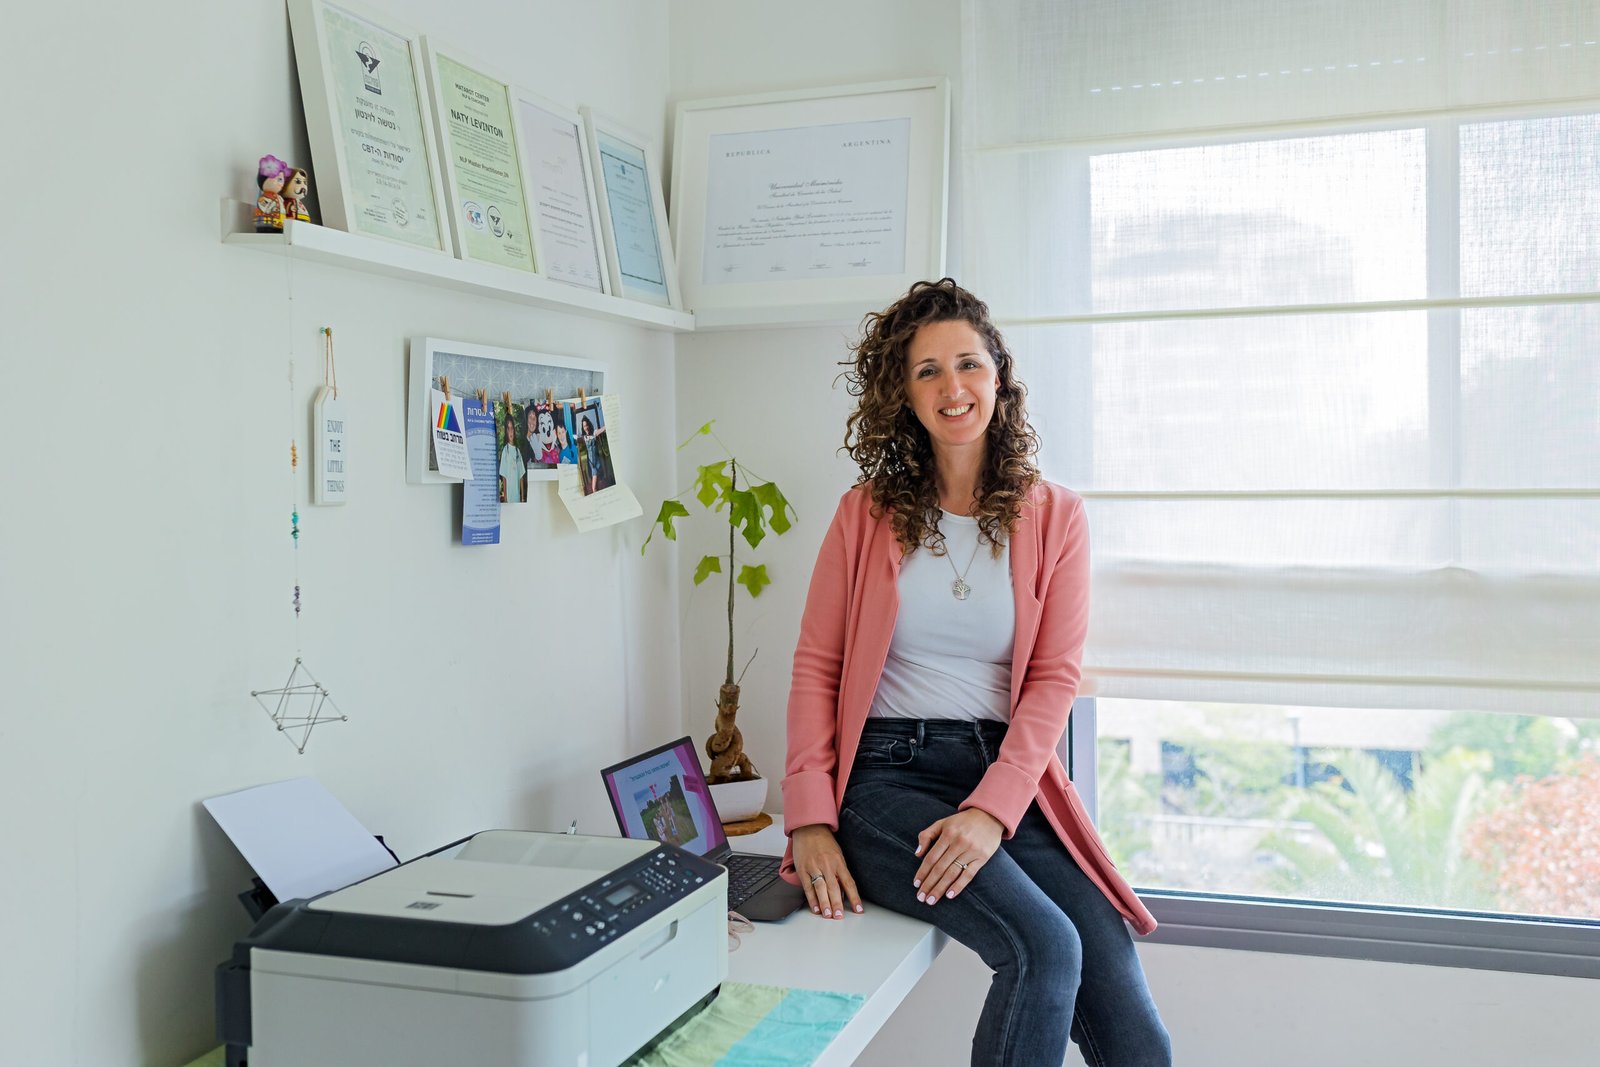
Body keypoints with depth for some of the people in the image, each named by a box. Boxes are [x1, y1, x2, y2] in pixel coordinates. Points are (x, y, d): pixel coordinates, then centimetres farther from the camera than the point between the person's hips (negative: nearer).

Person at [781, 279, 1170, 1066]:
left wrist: (993, 810, -15)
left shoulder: (1054, 518, 7)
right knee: (1043, 947, -26)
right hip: (888, 773, -1)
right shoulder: (867, 513, 7)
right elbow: (816, 667, 5)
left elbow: (1053, 679, -1)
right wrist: (810, 819, -7)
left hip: (1008, 774, 2)